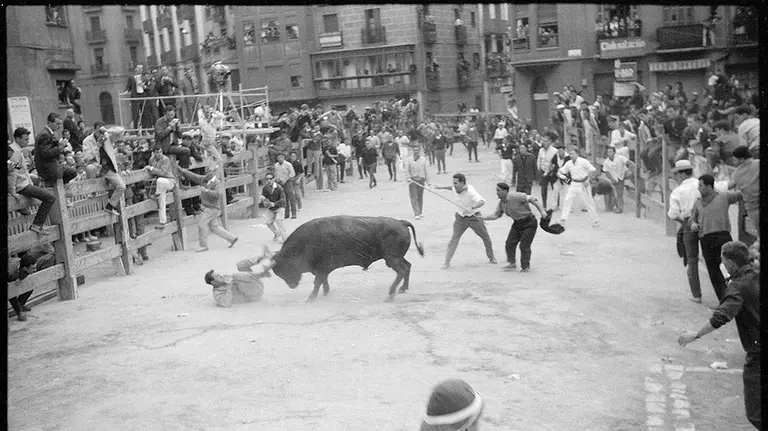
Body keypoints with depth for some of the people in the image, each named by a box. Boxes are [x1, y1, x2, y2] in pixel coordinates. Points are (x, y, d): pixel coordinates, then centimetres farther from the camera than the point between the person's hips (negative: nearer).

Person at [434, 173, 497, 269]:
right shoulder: (456, 188, -10)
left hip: (474, 217, -3)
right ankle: (447, 263, -10)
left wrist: (471, 208, -61)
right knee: (454, 239, -9)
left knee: (486, 238, 11)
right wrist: (441, 187, 19)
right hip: (461, 218, 3)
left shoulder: (470, 192, -29)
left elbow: (482, 201, -45)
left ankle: (491, 257, 36)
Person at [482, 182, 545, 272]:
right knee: (509, 244, 1)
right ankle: (512, 264, 14)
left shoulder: (516, 196, -24)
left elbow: (532, 199, -22)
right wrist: (483, 217, -2)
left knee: (524, 246, -6)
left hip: (529, 223, -8)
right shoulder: (501, 202, 1)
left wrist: (542, 211, -26)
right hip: (517, 223, 8)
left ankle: (526, 266, 11)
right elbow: (496, 215, 9)